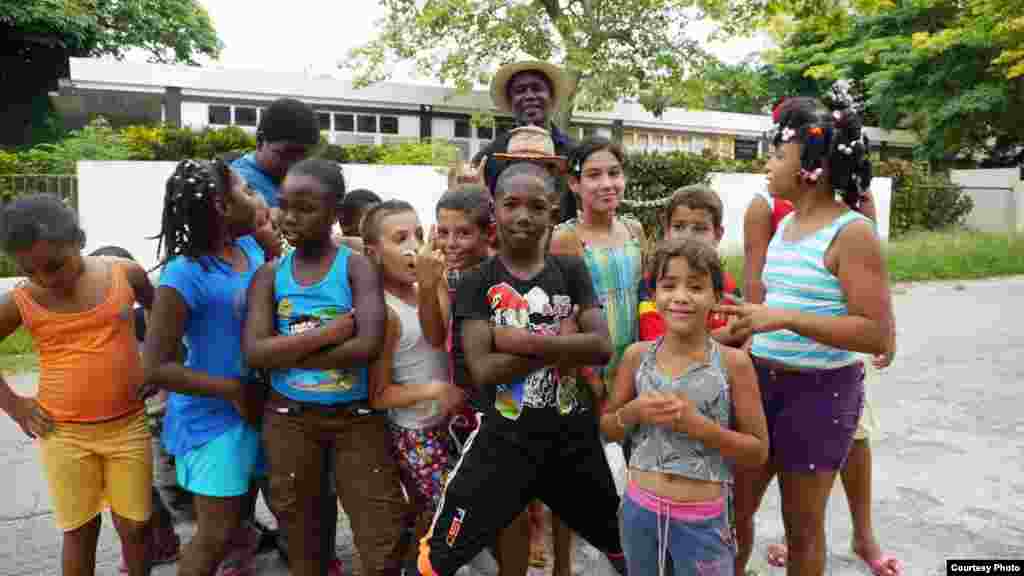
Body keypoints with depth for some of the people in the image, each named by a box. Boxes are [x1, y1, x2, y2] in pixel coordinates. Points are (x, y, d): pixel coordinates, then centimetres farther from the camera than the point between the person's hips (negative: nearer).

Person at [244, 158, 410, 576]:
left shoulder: (357, 267, -8)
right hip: (289, 418, 3)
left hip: (356, 416, -2)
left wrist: (287, 353, -16)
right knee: (302, 542, 19)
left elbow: (368, 345, -21)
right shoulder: (270, 275, 0)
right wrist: (329, 332, -19)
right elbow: (255, 353, -12)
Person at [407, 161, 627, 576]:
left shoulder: (572, 272, 1)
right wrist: (560, 343, -17)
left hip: (573, 433, 3)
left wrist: (523, 341, -20)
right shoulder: (477, 283, -5)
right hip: (505, 436, -2)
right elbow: (482, 371, -16)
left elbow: (601, 347, -12)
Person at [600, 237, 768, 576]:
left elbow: (758, 452, -7)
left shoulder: (733, 362, -12)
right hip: (639, 510, 3)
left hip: (702, 520, -3)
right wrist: (634, 412, -14)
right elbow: (607, 430, 7)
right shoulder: (637, 356, -4)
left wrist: (697, 424, -20)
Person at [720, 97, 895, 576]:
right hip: (761, 380, 7)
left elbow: (879, 337, -20)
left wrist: (784, 319, -26)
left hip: (821, 390, -6)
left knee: (802, 524, 9)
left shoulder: (851, 233, -14)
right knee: (735, 506, 14)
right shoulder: (784, 224, 8)